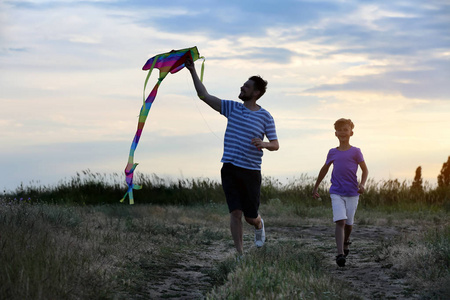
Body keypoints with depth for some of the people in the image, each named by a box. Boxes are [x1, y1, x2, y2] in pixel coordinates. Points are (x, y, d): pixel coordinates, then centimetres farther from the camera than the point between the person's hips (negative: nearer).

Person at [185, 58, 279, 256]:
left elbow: (275, 145, 4)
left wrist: (264, 144, -19)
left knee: (250, 216, 5)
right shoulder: (232, 108, 8)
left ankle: (259, 224, 43)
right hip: (230, 168, 2)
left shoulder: (265, 117, 1)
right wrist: (193, 71, 3)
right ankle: (240, 254, -1)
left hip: (251, 171, -2)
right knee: (235, 213, -7)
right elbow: (205, 96, 7)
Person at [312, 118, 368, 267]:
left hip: (352, 193, 0)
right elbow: (324, 169, 19)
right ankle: (340, 254, -23)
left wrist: (362, 184, -16)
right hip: (336, 193, 0)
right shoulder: (332, 153, 6)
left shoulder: (355, 152, -2)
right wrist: (315, 187, 24)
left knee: (348, 223, 10)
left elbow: (365, 170, 2)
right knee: (340, 221, -15)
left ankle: (345, 242, 42)